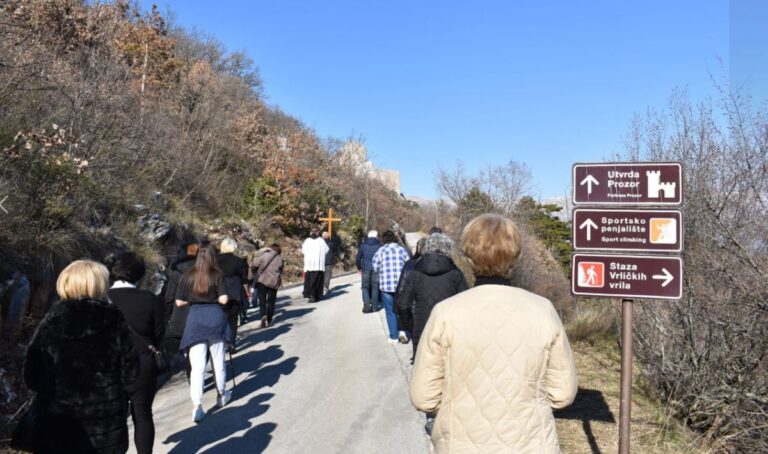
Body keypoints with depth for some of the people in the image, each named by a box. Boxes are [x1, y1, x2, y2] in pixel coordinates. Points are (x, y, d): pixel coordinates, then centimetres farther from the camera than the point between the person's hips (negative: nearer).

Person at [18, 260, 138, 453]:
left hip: (57, 427, 0)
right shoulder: (114, 320, -10)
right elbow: (130, 373, -7)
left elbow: (32, 378, -4)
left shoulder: (51, 322, -8)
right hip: (106, 428, 0)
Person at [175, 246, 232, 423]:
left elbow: (179, 302, 2)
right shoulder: (217, 275, -4)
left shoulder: (188, 276, 1)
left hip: (195, 318, 0)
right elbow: (223, 299, -10)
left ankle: (197, 405, -12)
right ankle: (222, 395, 31)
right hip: (215, 317, 0)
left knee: (197, 365, -3)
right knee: (218, 361, 15)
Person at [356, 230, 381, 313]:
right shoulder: (379, 246, 0)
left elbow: (358, 258, 4)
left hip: (365, 269, 0)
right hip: (376, 269, 0)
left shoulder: (363, 245, 3)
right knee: (375, 287, 7)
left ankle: (366, 303, -11)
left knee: (365, 286, 8)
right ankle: (374, 306, 7)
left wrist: (359, 268, 17)